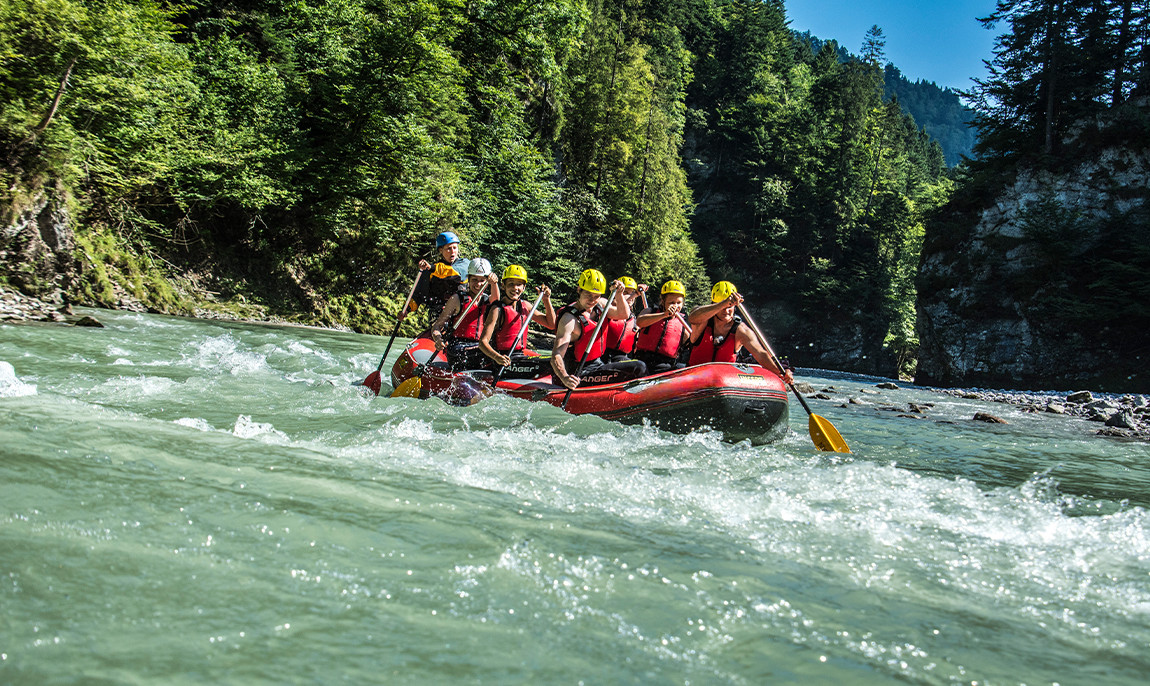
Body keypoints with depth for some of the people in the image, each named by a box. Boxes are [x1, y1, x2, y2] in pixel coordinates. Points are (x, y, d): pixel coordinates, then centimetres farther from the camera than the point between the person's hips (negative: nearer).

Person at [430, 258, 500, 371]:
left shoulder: (487, 300, 18)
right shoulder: (457, 299, 8)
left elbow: (495, 298, -9)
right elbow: (437, 326, 4)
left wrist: (494, 283, -31)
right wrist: (438, 340, -19)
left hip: (480, 346, 4)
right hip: (457, 348, -4)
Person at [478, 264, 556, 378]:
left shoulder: (524, 306, 13)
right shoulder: (498, 309, -9)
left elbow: (551, 324, 18)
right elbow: (483, 342, -16)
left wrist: (546, 300, 6)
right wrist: (497, 357, -35)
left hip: (521, 355, 8)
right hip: (506, 360, -8)